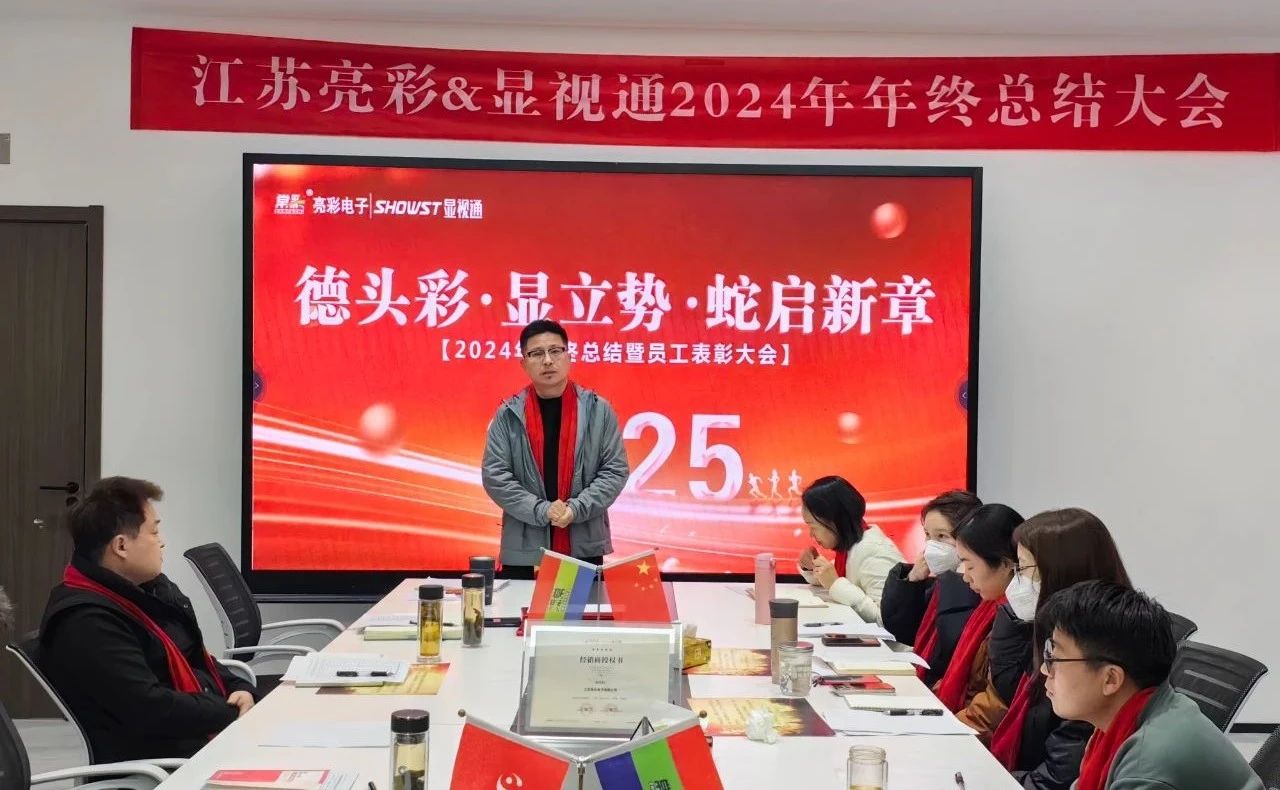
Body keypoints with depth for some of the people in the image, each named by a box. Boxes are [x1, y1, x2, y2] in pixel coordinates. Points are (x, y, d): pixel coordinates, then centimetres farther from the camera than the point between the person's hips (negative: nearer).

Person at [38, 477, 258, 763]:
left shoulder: (153, 587, 12)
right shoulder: (85, 623, -19)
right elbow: (149, 709, -26)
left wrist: (239, 690, -1)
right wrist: (233, 715, -17)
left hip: (209, 730, 10)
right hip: (165, 758, -9)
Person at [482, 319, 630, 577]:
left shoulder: (598, 410, 2)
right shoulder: (508, 415, 1)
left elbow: (616, 470, 1)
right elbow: (494, 475, -2)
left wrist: (576, 509, -13)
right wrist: (540, 511, -14)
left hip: (585, 548, 0)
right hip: (524, 551, 0)